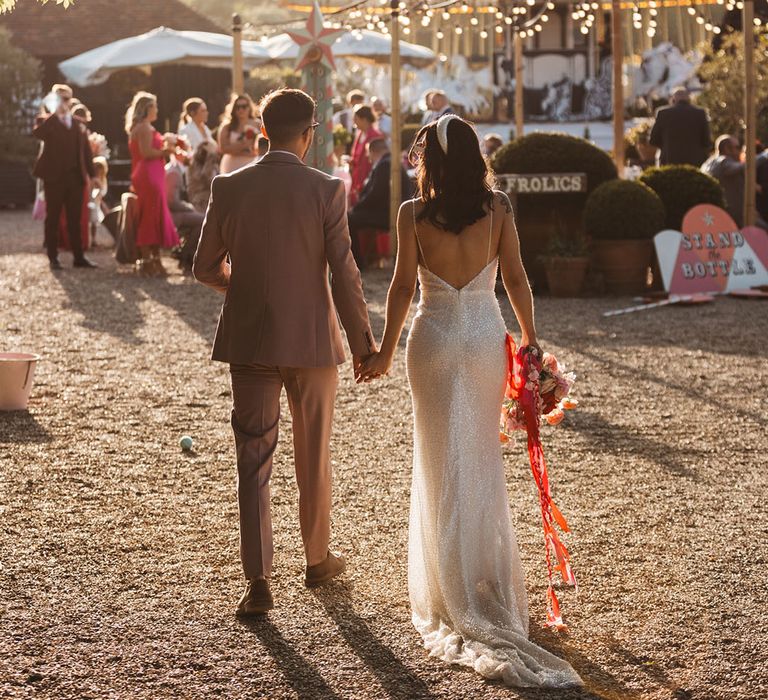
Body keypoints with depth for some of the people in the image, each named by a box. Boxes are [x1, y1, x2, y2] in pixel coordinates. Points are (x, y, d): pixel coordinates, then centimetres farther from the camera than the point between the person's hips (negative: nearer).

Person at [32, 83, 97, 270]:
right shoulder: (47, 122, 2)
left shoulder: (78, 123, 14)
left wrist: (92, 174, 6)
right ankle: (53, 258, 6)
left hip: (75, 177, 3)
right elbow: (37, 133, -22)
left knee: (75, 219, 6)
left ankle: (78, 256, 9)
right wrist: (55, 113, -17)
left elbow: (86, 150, 14)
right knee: (53, 219, 2)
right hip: (54, 177, -3)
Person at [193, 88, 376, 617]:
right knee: (314, 458, 16)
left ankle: (259, 581, -2)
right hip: (312, 340, -1)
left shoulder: (229, 188, -3)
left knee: (254, 460, 4)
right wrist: (363, 344, -2)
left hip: (250, 342, 1)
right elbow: (344, 275, -11)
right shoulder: (325, 190, -10)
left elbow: (206, 268, 4)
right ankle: (318, 559, 31)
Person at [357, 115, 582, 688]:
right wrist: (531, 338, 9)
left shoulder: (413, 214, -9)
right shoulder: (498, 207, -4)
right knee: (484, 453, 15)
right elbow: (515, 279, -2)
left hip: (434, 336, -2)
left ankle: (455, 581, 14)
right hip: (487, 334, 2)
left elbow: (404, 285, -7)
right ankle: (490, 571, 23)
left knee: (443, 456, 9)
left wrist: (386, 352, 2)